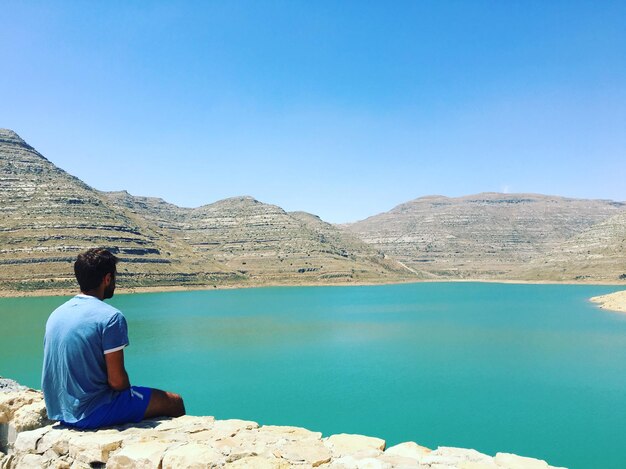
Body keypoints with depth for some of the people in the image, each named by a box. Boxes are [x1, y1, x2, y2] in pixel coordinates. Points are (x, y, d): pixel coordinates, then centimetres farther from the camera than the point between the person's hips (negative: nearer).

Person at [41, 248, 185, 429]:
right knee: (174, 402, 4)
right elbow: (117, 381, -20)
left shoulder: (56, 314, 6)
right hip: (91, 414, -8)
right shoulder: (110, 317, -18)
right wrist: (131, 395, 2)